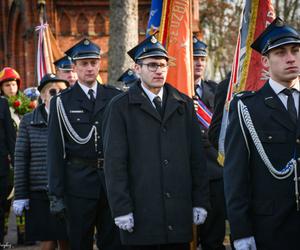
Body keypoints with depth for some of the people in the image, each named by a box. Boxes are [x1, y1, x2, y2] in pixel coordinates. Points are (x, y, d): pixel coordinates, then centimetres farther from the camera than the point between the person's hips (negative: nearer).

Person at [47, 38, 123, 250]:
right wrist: (56, 194, -5)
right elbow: (56, 151, -1)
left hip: (113, 181, 2)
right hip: (78, 183, -2)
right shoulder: (62, 102, 1)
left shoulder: (115, 97, 7)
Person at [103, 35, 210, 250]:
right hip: (141, 214, -3)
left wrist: (200, 202, 5)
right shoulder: (121, 107, 1)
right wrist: (121, 210, -8)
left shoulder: (184, 104, 12)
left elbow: (197, 156, 10)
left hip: (180, 215, 3)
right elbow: (115, 162, -3)